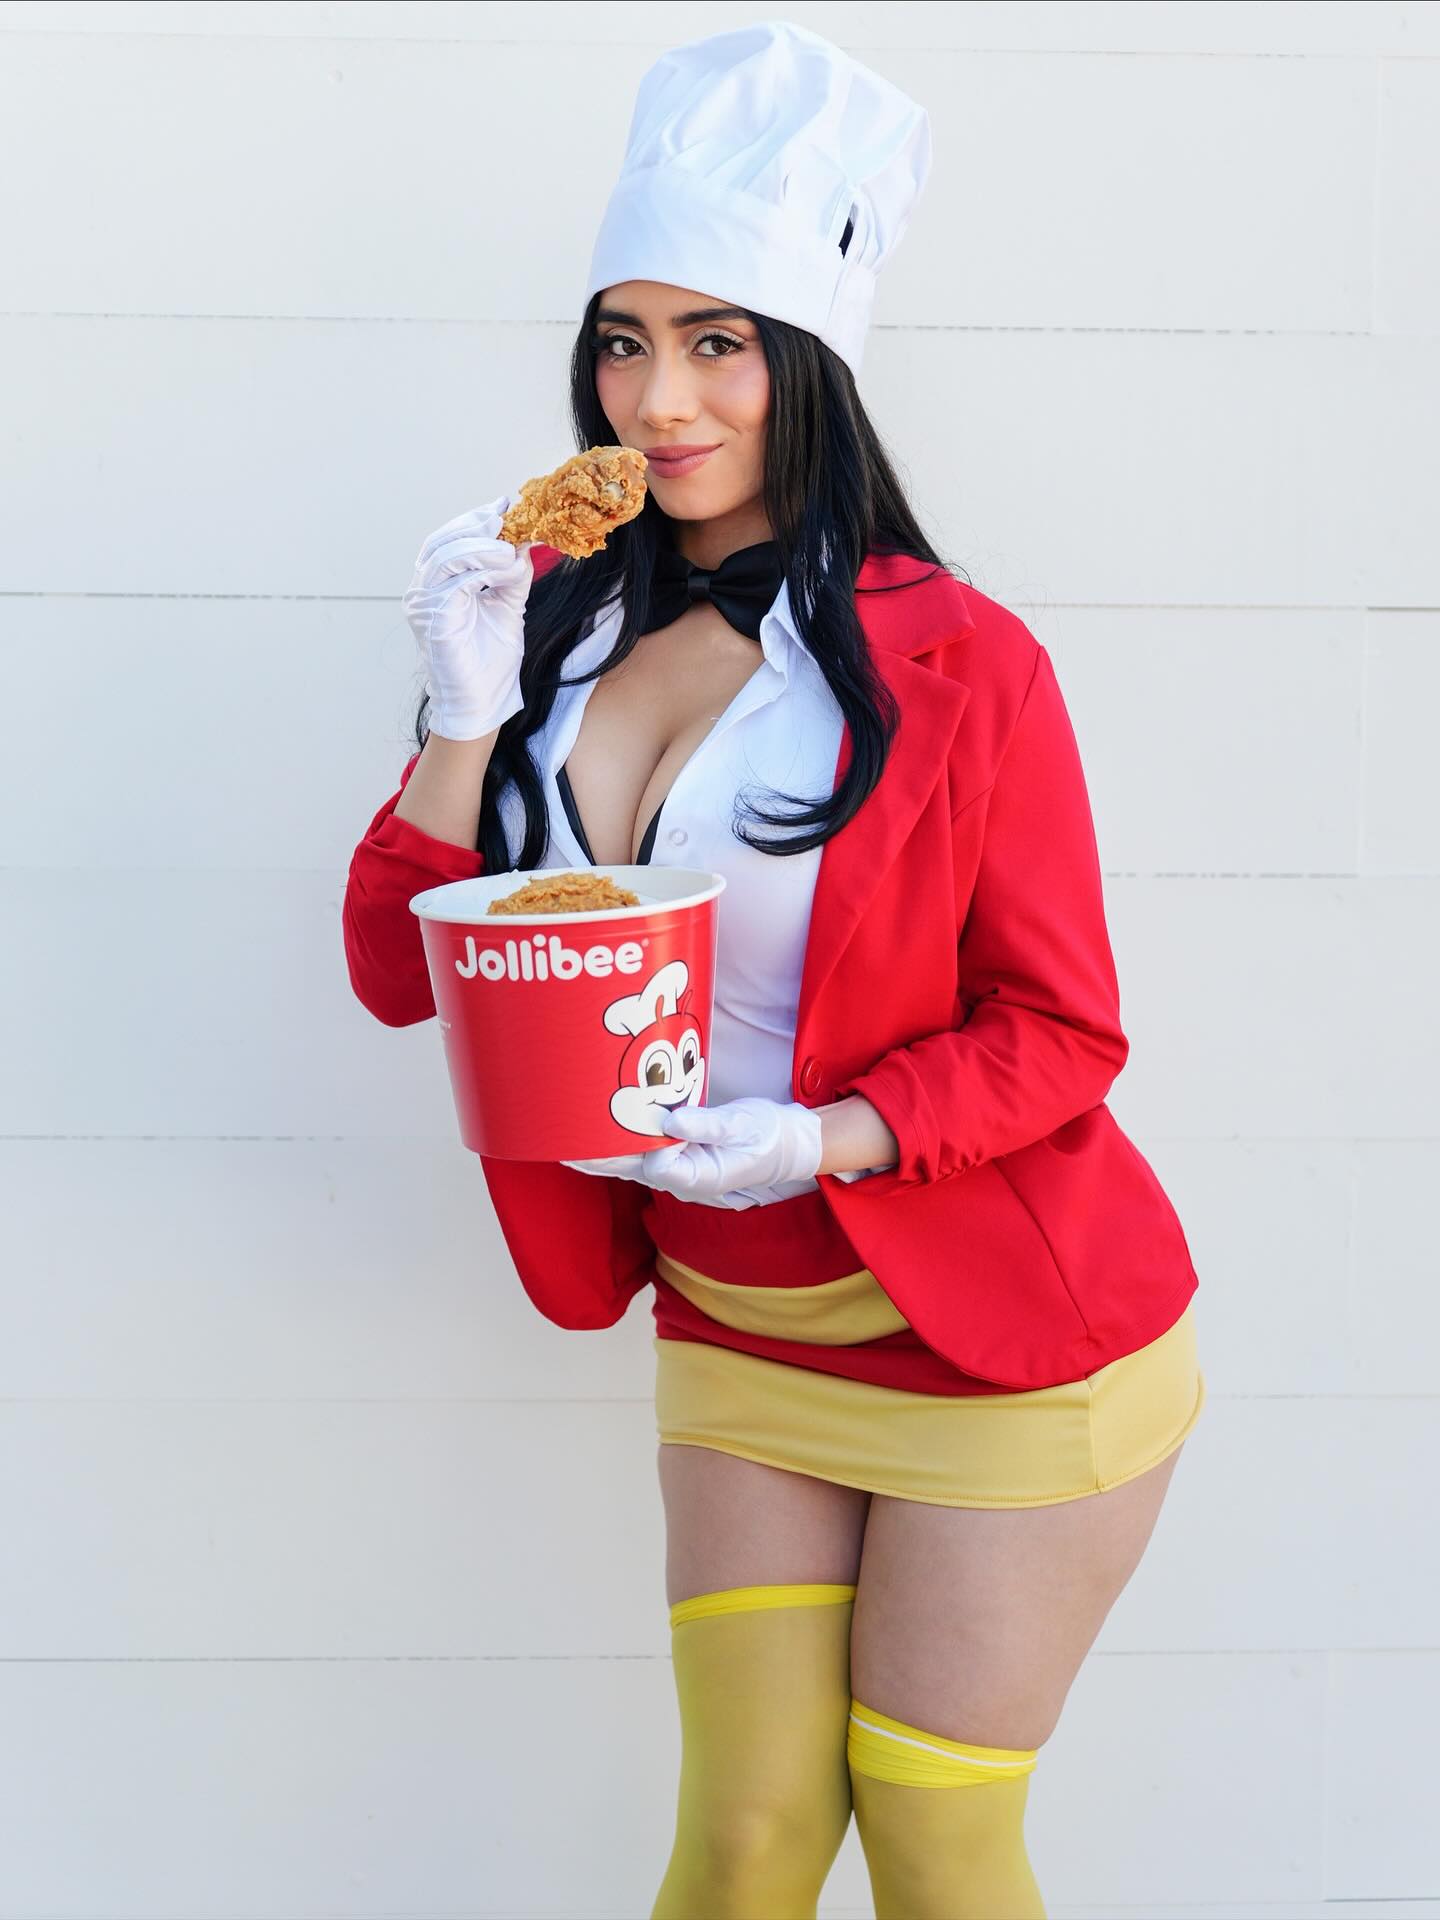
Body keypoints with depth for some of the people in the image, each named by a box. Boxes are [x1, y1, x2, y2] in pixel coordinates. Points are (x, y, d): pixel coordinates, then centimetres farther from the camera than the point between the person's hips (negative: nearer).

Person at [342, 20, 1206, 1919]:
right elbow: (402, 973, -2)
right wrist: (469, 710, -15)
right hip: (737, 1335, 4)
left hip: (996, 1345, -4)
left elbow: (1060, 1033, -10)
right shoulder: (561, 621, 1)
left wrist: (827, 1138, -26)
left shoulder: (957, 661, -13)